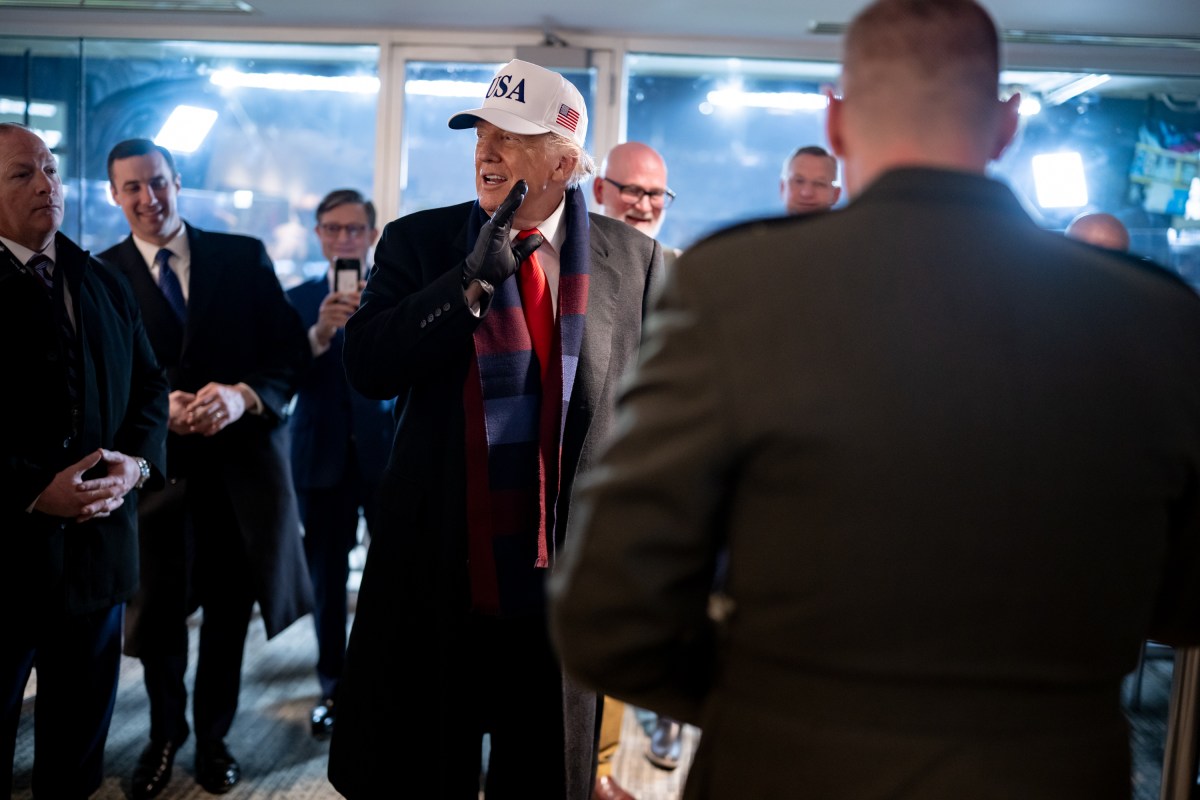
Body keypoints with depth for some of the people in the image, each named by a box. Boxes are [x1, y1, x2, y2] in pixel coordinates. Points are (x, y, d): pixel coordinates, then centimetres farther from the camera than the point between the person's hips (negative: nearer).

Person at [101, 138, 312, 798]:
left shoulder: (244, 257, 3)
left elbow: (291, 349, 0)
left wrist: (243, 394, -17)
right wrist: (156, 407, -17)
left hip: (241, 460, 1)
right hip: (156, 465, 0)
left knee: (229, 612, 11)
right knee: (158, 614, 8)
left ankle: (212, 736, 32)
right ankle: (164, 735, 34)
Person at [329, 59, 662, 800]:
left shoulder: (634, 257, -1)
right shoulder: (419, 241, 0)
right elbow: (367, 367, -12)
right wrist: (471, 279, -21)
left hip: (564, 578, 0)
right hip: (439, 571, 1)